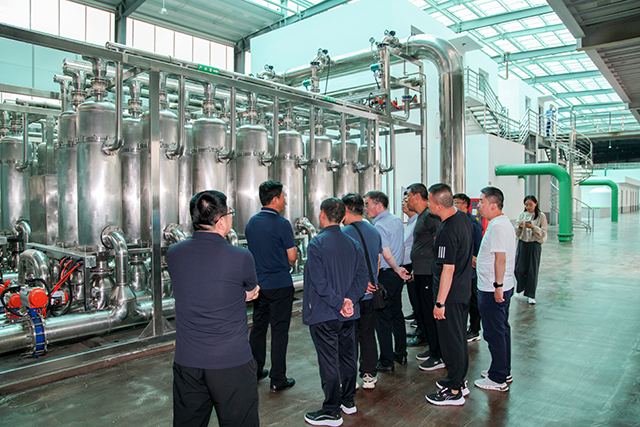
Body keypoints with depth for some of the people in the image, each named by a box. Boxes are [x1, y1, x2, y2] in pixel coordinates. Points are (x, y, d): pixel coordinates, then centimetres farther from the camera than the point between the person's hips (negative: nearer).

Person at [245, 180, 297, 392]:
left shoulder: (251, 222, 5)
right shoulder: (282, 224, -15)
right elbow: (292, 257, -11)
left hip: (258, 284, 7)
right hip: (280, 285, -6)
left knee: (258, 327, 17)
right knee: (279, 331, 2)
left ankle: (255, 371, 29)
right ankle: (277, 379, 9)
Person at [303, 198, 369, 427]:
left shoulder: (317, 243, -14)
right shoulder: (353, 244, 5)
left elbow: (319, 282, -21)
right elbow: (362, 276, 0)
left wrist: (339, 303, -15)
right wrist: (348, 300, -8)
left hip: (324, 314, -6)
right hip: (349, 313, 7)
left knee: (328, 362, 2)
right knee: (347, 356, 18)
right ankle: (348, 401, 32)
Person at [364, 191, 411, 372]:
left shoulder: (379, 226, -18)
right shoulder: (397, 220, 9)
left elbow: (387, 255, -17)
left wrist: (397, 269, -2)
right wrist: (399, 268, 18)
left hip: (384, 274, -9)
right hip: (396, 275, 9)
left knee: (382, 319, 0)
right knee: (396, 313, 18)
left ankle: (386, 362, 7)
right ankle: (401, 354, 30)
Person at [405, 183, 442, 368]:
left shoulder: (430, 216, -15)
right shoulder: (421, 216, 17)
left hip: (429, 274, -10)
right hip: (421, 273, 11)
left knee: (431, 314, -2)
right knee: (423, 313, 18)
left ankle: (438, 357, 9)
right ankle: (433, 349, 31)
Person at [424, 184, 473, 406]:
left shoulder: (448, 231, -27)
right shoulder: (463, 217, 2)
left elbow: (448, 269, -26)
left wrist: (440, 302, -22)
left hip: (450, 295, -10)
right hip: (464, 290, 10)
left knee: (450, 340, 3)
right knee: (460, 336, 20)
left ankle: (454, 391, 17)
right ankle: (460, 381, 36)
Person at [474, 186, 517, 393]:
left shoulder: (497, 226, -20)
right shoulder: (503, 222, 12)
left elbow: (501, 258, -25)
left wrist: (497, 286, -23)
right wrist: (478, 261, 26)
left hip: (492, 291, -11)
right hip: (500, 288, 11)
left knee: (494, 333, 0)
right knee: (502, 330, 18)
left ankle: (498, 379, 11)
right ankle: (504, 372, 31)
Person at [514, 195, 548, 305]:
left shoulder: (541, 216, -1)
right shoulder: (522, 215, 5)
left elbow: (543, 233, -6)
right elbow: (516, 233, 4)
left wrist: (533, 227, -22)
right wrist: (520, 226, -17)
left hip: (535, 245, -2)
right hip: (522, 244, 2)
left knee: (532, 270, 1)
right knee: (518, 268, 1)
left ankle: (530, 295, 11)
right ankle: (521, 288, 28)